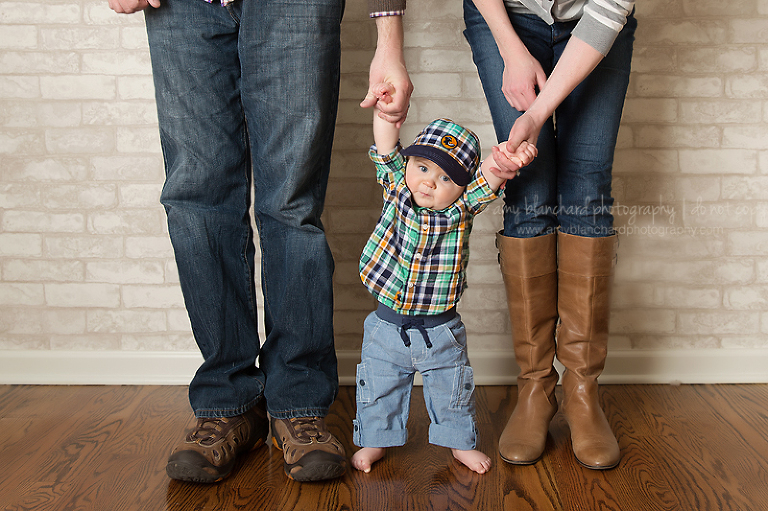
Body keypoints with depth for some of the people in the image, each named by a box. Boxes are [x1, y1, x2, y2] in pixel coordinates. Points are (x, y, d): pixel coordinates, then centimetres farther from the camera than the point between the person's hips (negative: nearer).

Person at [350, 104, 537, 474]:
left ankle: (460, 442, 36)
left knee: (452, 391, 15)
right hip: (387, 325, 1)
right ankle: (375, 440, 35)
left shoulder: (460, 209, -11)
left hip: (441, 331, -1)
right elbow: (386, 145, -13)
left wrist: (510, 157, -45)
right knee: (379, 388, 14)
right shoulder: (396, 189, -6)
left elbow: (487, 175, -25)